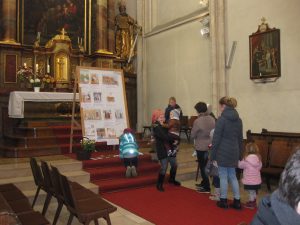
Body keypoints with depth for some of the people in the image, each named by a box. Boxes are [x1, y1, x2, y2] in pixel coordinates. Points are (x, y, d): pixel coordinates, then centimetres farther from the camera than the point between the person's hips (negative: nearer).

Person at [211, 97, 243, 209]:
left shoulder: (222, 119, -12)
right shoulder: (238, 119, 9)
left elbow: (216, 138, -13)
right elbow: (240, 138, 14)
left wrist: (213, 154, -6)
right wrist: (239, 154, 20)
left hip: (222, 152, -6)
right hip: (234, 151, 6)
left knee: (223, 176, 5)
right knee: (233, 176, 15)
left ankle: (223, 201, 16)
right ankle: (237, 201, 18)